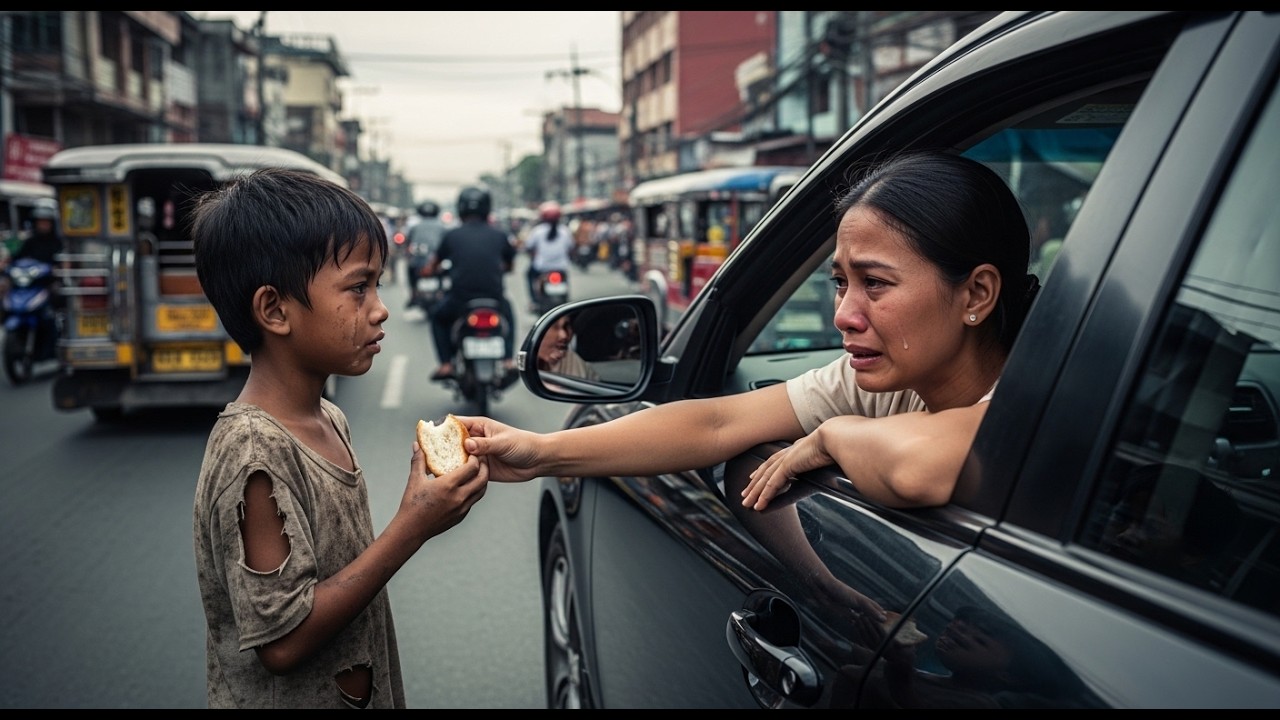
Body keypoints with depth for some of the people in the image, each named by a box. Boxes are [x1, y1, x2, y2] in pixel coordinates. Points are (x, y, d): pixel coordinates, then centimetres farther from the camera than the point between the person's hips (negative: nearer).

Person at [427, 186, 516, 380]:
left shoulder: (452, 235, 2)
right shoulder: (499, 235, 5)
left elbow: (433, 266, 14)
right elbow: (509, 265, 21)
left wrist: (431, 270, 38)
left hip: (460, 299, -1)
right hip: (494, 297, 1)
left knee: (439, 319, 31)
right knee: (508, 312, 35)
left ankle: (446, 364, 15)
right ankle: (509, 360, 19)